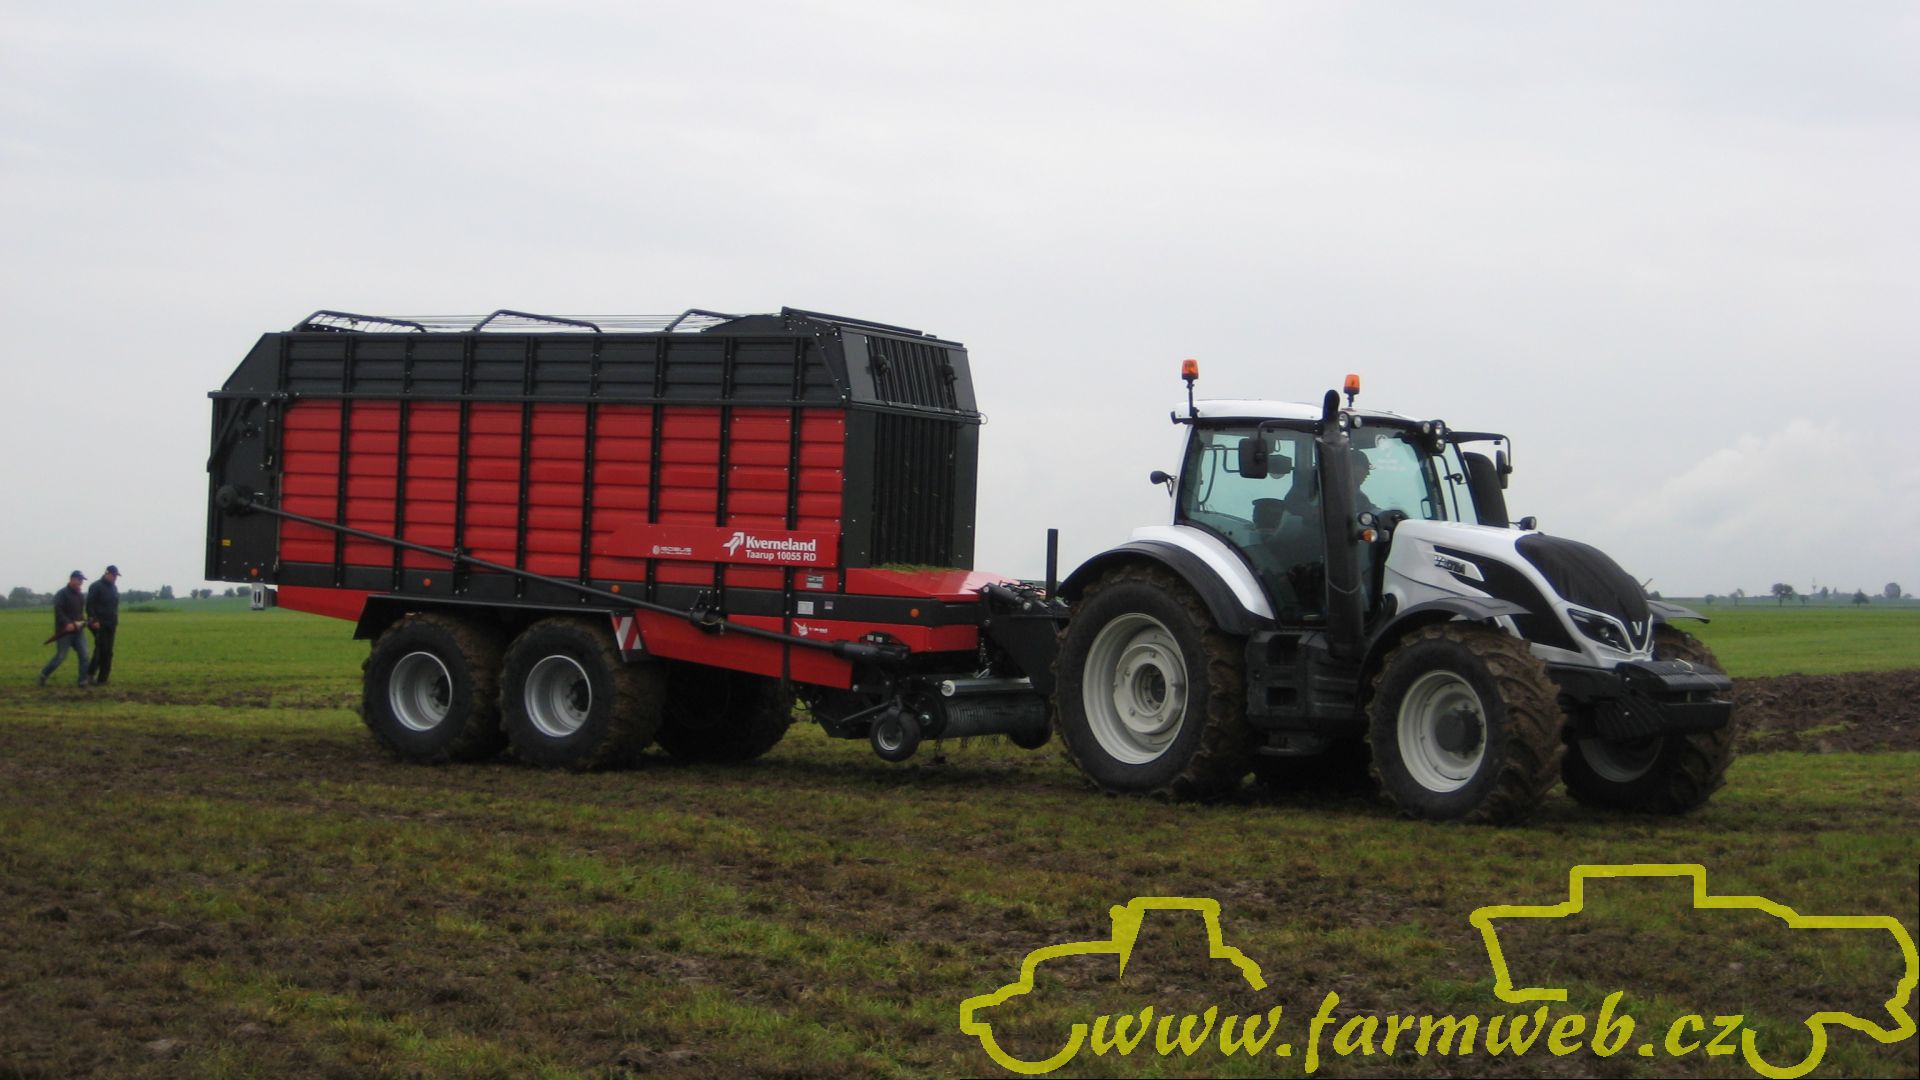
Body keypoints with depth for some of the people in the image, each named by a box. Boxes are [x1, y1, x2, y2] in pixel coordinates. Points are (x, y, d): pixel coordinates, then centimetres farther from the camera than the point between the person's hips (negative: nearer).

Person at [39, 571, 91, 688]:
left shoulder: (81, 596, 14)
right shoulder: (62, 594, -9)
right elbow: (58, 611, -20)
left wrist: (82, 622, 6)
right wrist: (67, 623, -29)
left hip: (78, 631, 6)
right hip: (65, 631, -6)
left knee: (84, 655, -4)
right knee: (61, 656, -2)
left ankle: (83, 680, -1)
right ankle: (44, 674, 17)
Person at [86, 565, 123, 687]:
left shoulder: (114, 588, 16)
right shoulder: (96, 586, -7)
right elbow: (89, 605, -12)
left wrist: (116, 621, 16)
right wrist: (93, 620, -19)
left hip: (110, 625, 7)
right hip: (99, 624, -7)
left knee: (108, 652, 2)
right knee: (101, 648, -15)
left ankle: (102, 679, 4)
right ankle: (90, 673, -2)